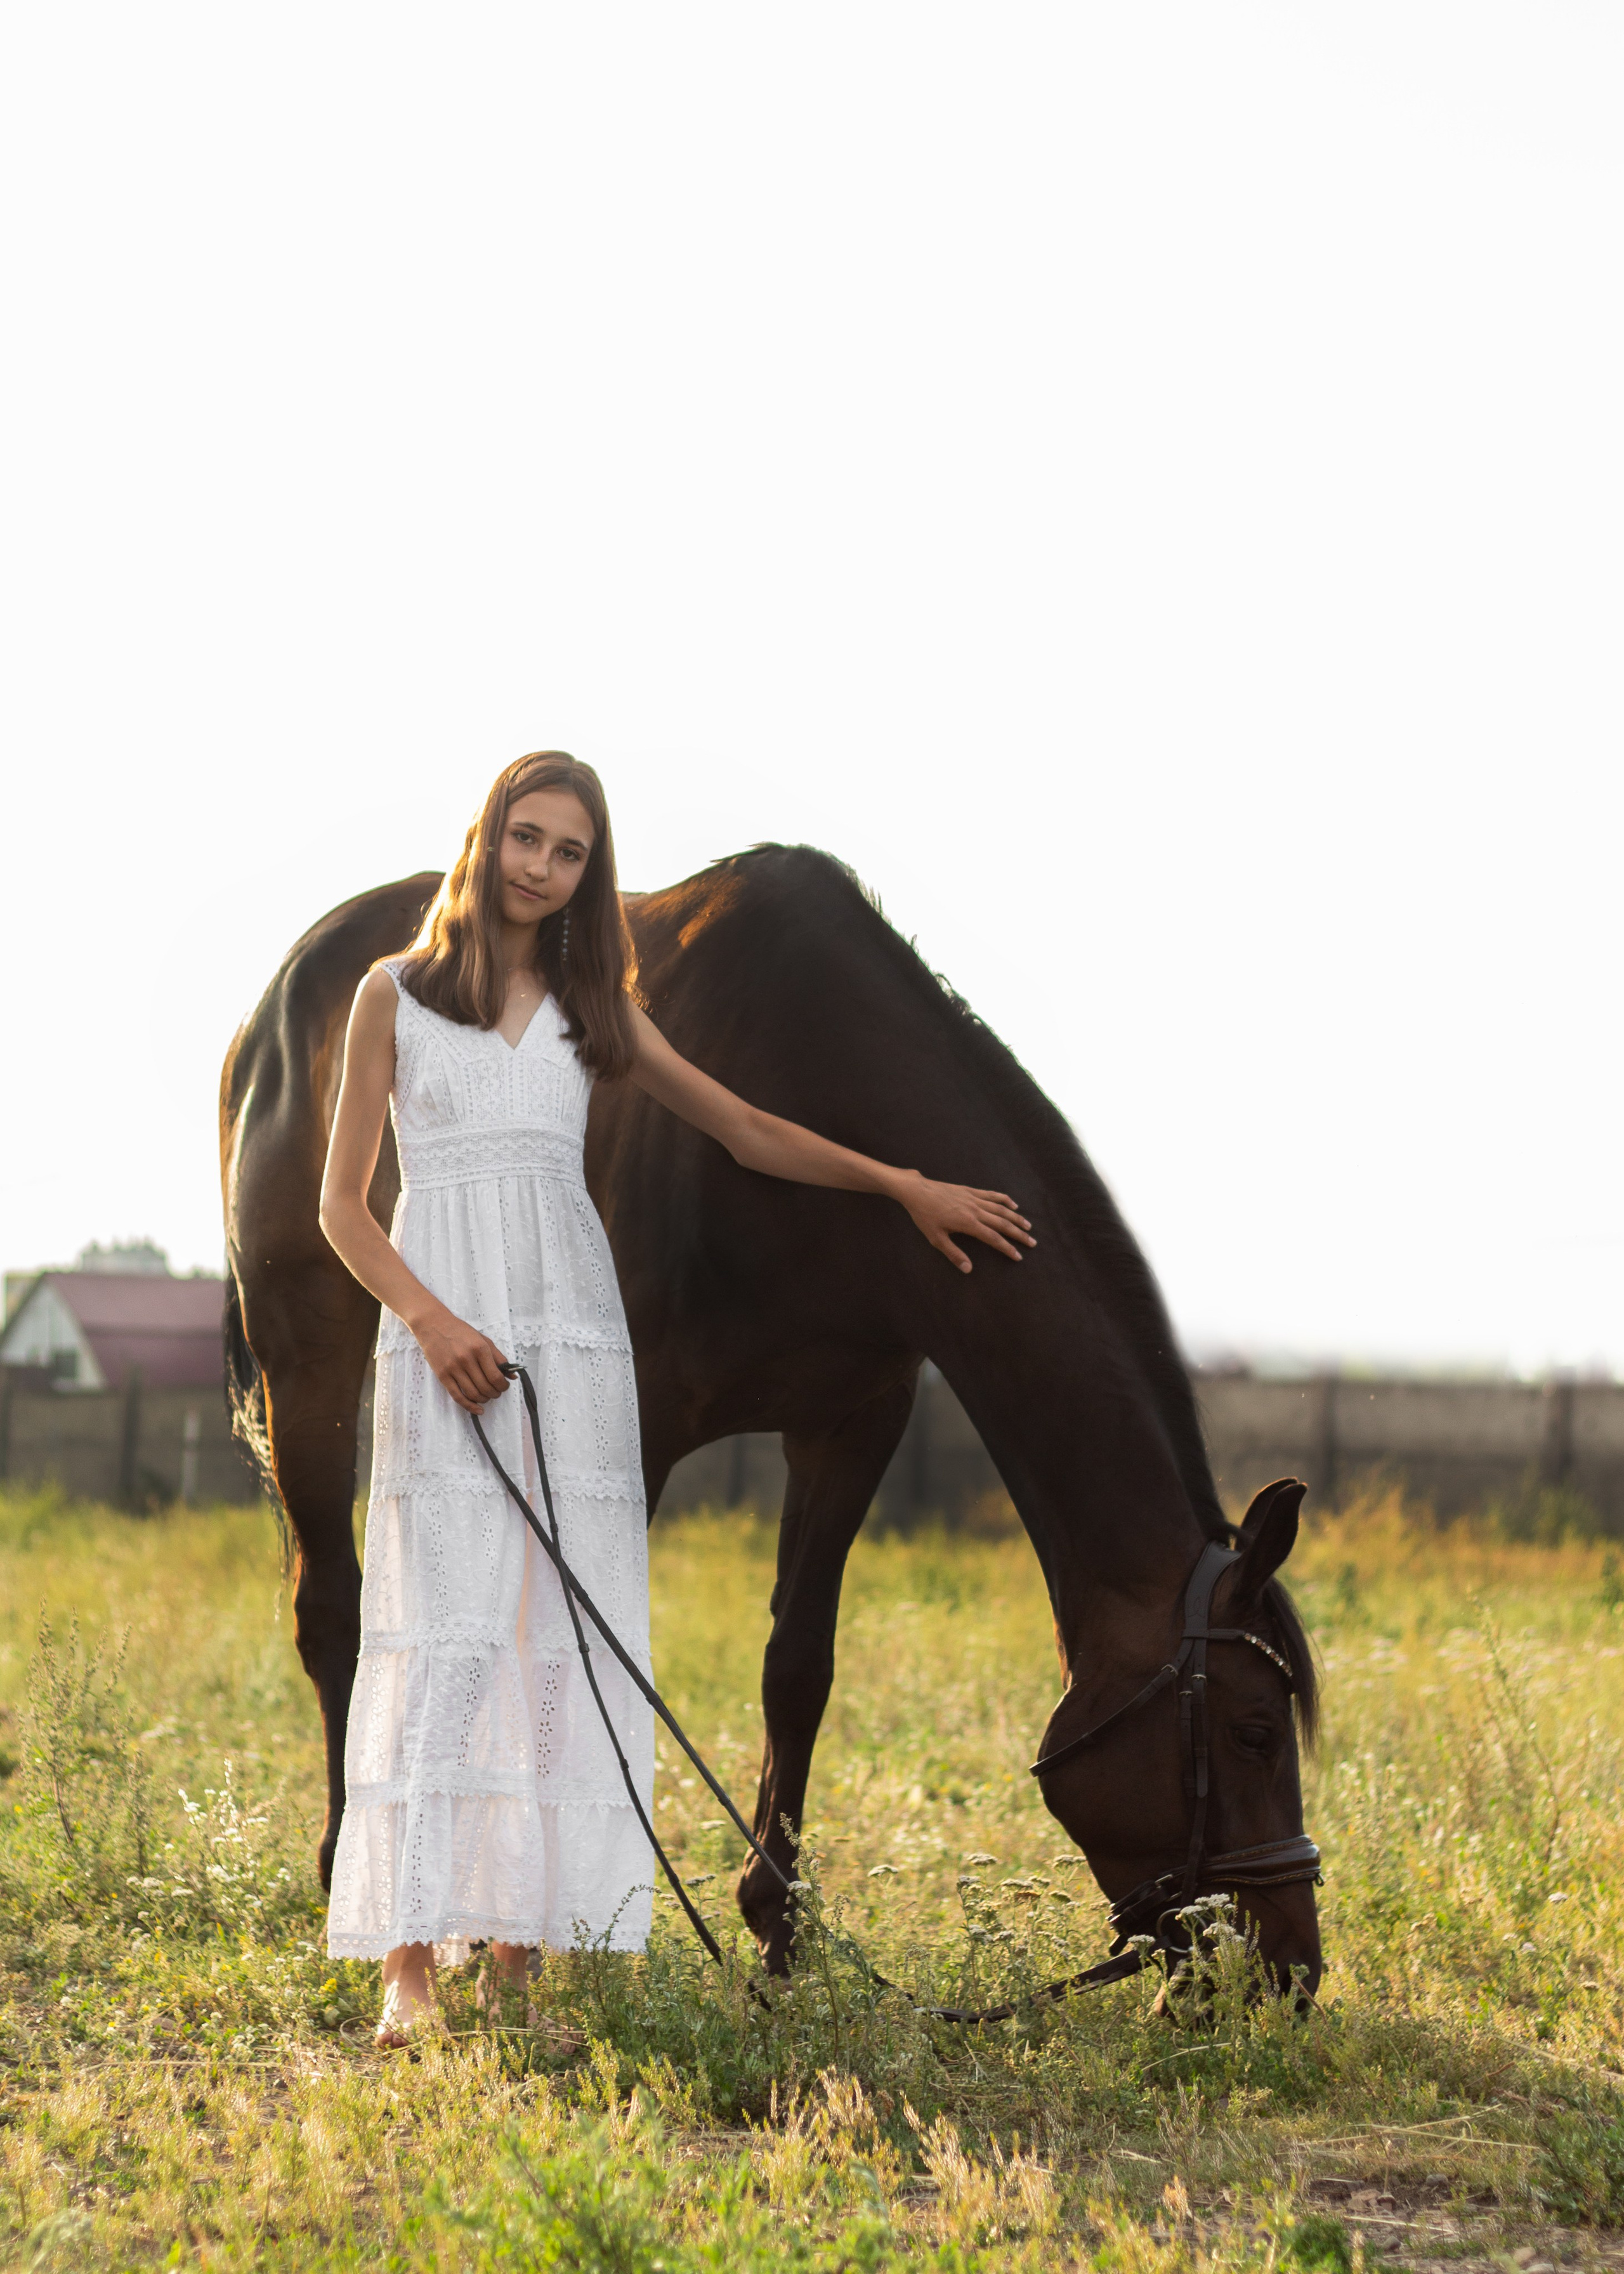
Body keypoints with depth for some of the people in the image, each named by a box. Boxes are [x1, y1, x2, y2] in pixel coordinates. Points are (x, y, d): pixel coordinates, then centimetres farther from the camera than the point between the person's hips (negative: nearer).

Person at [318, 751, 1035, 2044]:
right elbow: (343, 1203, 4)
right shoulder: (396, 996, 7)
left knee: (560, 1637, -3)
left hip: (574, 1340, 3)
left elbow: (750, 1134, 18)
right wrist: (431, 1320, -12)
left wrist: (904, 1184, 8)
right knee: (443, 1633, -11)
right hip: (443, 1337, -3)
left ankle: (520, 1954, 0)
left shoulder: (595, 1012, 15)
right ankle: (409, 1965, -13)